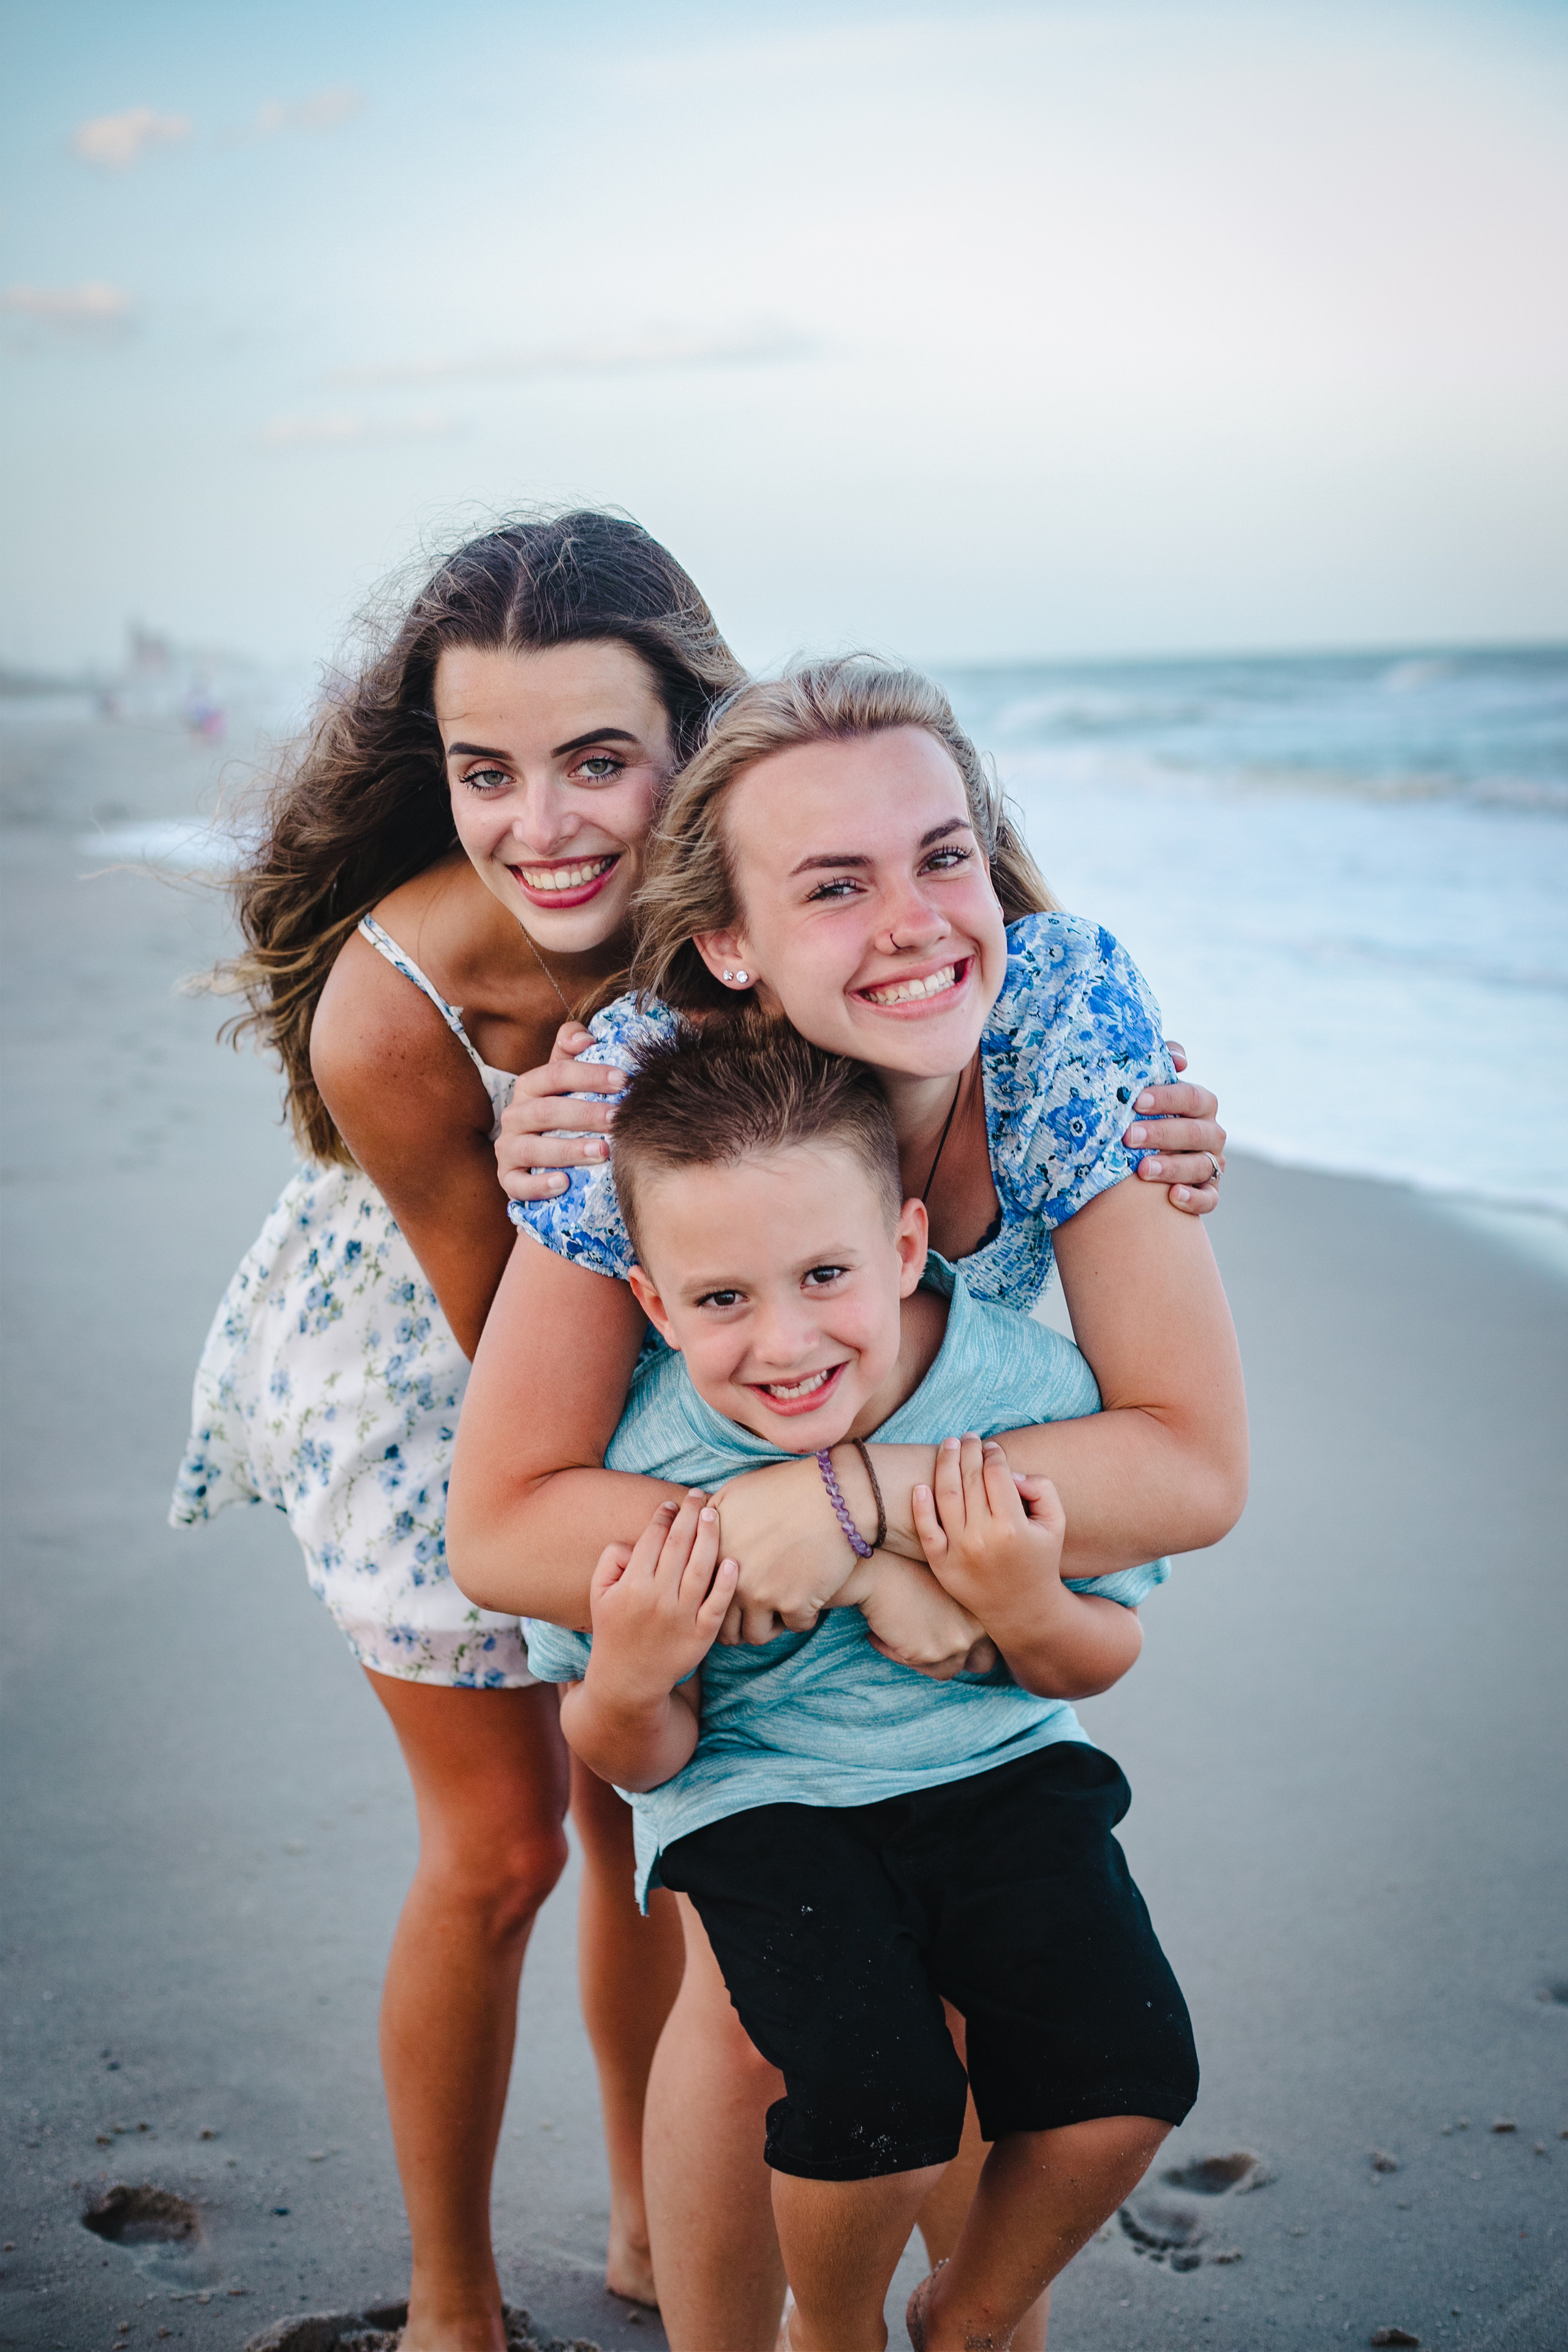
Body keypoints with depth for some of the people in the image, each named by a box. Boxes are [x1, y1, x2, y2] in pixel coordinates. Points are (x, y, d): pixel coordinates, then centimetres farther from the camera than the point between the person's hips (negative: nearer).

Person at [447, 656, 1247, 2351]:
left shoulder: (1070, 1009, -31)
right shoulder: (645, 1093, -33)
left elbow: (1197, 1468, -30)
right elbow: (503, 1529, -27)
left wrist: (858, 1497, -39)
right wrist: (755, 1548, -37)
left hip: (983, 1480, 2)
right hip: (705, 1516, -1)